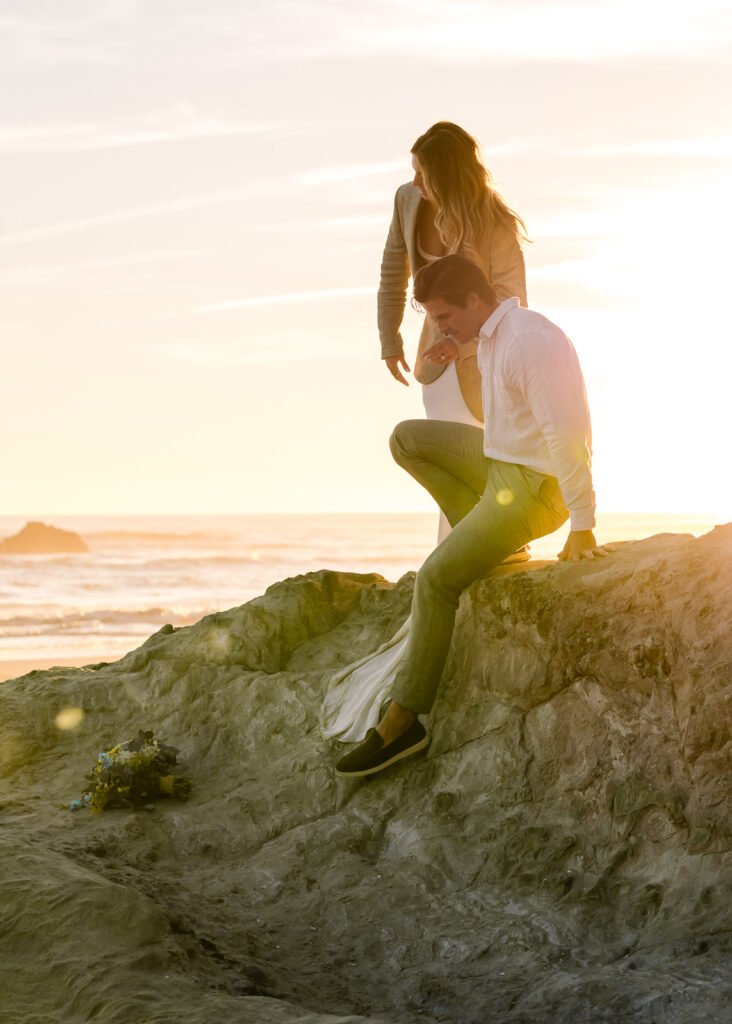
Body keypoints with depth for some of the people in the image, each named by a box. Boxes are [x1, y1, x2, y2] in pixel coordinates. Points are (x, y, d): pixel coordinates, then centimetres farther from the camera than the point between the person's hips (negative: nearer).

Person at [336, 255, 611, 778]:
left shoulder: (529, 342, -24)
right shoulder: (494, 334, 8)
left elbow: (567, 435, -27)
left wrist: (582, 528, -27)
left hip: (535, 488, -10)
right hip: (503, 461, 10)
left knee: (436, 579, -15)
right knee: (407, 439, 10)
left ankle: (402, 723, -8)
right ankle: (486, 538, 9)